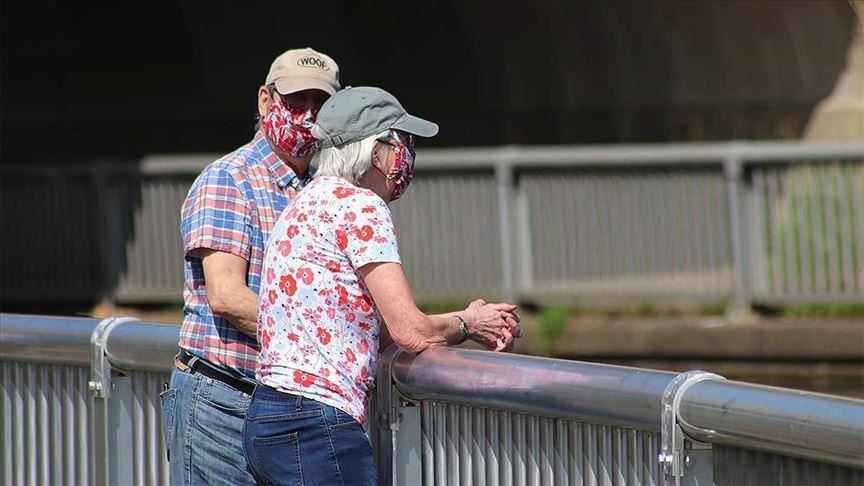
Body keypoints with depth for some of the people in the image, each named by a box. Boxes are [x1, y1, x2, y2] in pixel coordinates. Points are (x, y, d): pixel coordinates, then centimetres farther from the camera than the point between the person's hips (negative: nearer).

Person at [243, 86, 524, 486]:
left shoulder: (313, 200, 19)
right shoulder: (358, 205, -9)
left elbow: (378, 331, 18)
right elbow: (411, 332, -13)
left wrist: (472, 320, 11)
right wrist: (466, 325, 7)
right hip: (315, 425, -10)